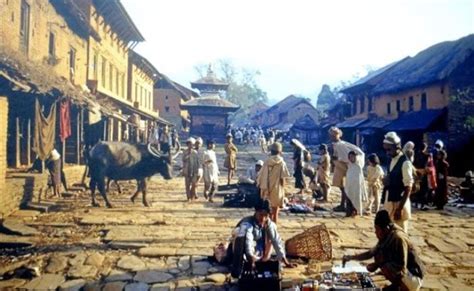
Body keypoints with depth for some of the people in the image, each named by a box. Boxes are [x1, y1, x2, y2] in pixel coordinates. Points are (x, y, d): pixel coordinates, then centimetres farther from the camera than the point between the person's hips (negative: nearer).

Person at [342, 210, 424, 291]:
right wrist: (351, 257, 6)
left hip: (414, 279, -9)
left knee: (385, 267, -29)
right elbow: (371, 253, 13)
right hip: (405, 273, 9)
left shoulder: (398, 238, -26)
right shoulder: (386, 237, 1)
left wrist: (377, 265, -22)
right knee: (378, 256, 10)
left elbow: (401, 267, -28)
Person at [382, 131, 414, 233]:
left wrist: (400, 208, -20)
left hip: (399, 203, -8)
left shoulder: (405, 163, -18)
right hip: (389, 202, 8)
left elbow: (408, 188, -19)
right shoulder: (392, 160, 8)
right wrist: (386, 181, 2)